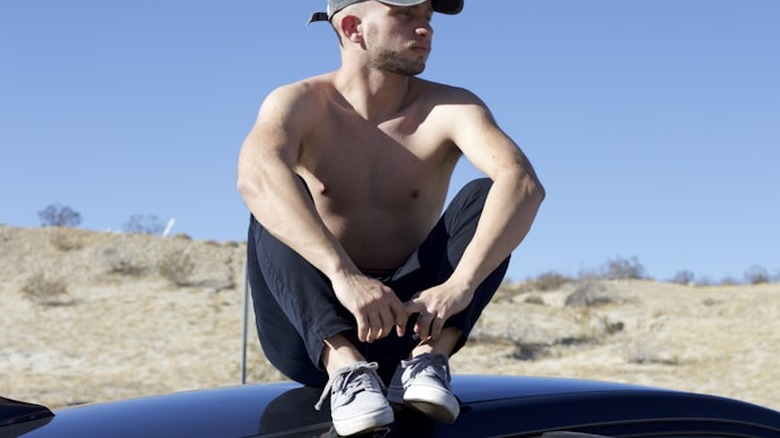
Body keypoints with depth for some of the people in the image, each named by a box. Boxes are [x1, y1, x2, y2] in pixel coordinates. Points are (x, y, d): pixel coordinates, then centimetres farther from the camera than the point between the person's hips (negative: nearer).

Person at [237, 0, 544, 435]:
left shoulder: (448, 108, -4)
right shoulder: (301, 104, -7)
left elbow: (524, 183, -24)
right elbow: (256, 176, -31)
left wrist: (461, 284, -42)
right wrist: (343, 274, -47)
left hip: (410, 317, 1)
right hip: (312, 328, -1)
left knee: (485, 196, -16)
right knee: (275, 211, -24)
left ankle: (428, 358, -32)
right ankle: (345, 365, -39)